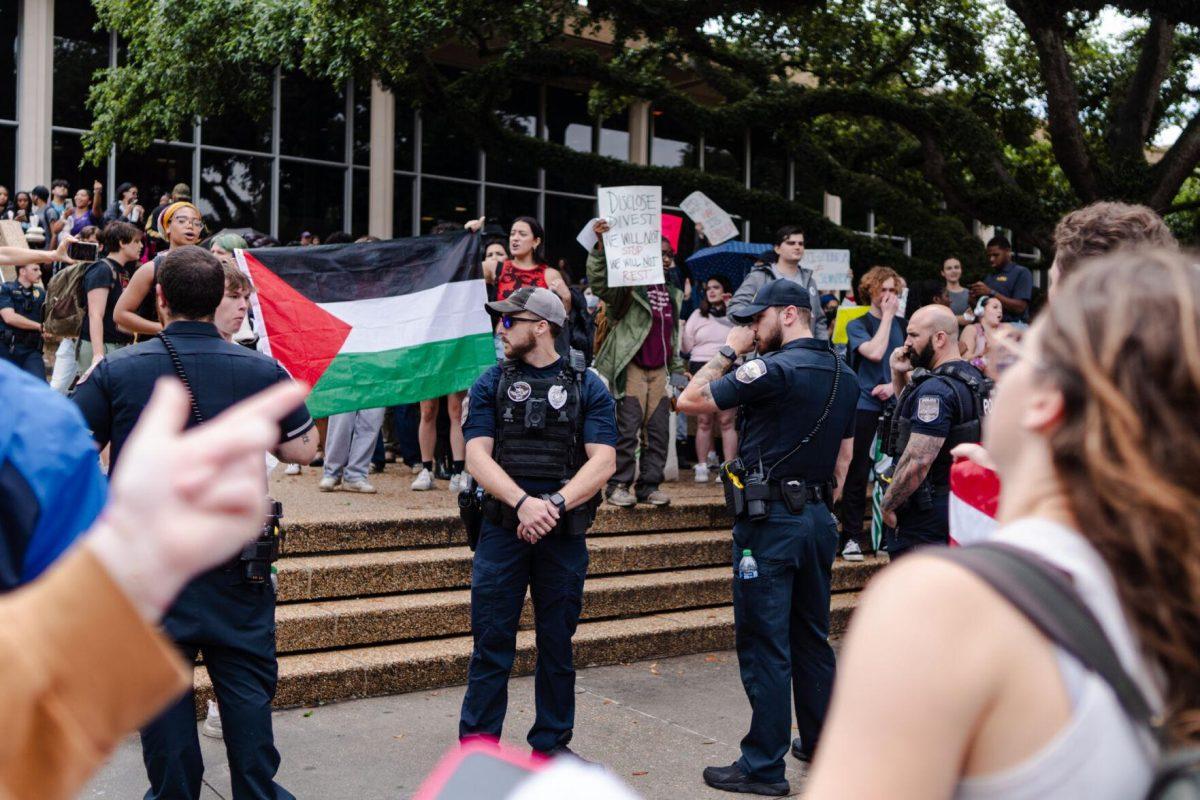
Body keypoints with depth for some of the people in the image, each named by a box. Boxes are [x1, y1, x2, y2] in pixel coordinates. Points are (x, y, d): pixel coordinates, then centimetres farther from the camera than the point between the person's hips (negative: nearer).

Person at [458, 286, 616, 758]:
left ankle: (552, 744, 26)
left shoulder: (587, 387, 3)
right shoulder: (491, 383, 6)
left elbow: (603, 461, -6)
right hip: (502, 529, 0)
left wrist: (555, 503, -21)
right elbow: (477, 457, -5)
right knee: (491, 642, 2)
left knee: (558, 644, 11)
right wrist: (523, 502, -21)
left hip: (564, 533, 0)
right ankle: (477, 744, 15)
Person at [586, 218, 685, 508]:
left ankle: (649, 485, 13)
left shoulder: (673, 294, 18)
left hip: (660, 370, 7)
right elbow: (598, 282, -23)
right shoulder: (629, 287, -4)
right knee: (628, 430, -7)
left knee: (658, 432, 6)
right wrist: (600, 245, -34)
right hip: (632, 368, -6)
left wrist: (677, 369, 22)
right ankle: (618, 486, 1)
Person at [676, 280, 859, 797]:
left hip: (770, 519, -8)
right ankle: (821, 744, 29)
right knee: (812, 638, 18)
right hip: (819, 518, 8)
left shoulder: (774, 369, -15)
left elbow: (690, 400, -11)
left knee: (764, 644, -1)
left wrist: (727, 352, -3)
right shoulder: (845, 375, 10)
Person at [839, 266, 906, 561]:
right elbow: (875, 353, -17)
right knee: (858, 473, -2)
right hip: (864, 405, -4)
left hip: (894, 405, 4)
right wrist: (888, 315, -8)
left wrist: (894, 385, -7)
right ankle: (851, 537, 5)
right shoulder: (858, 324, 0)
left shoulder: (902, 324, 12)